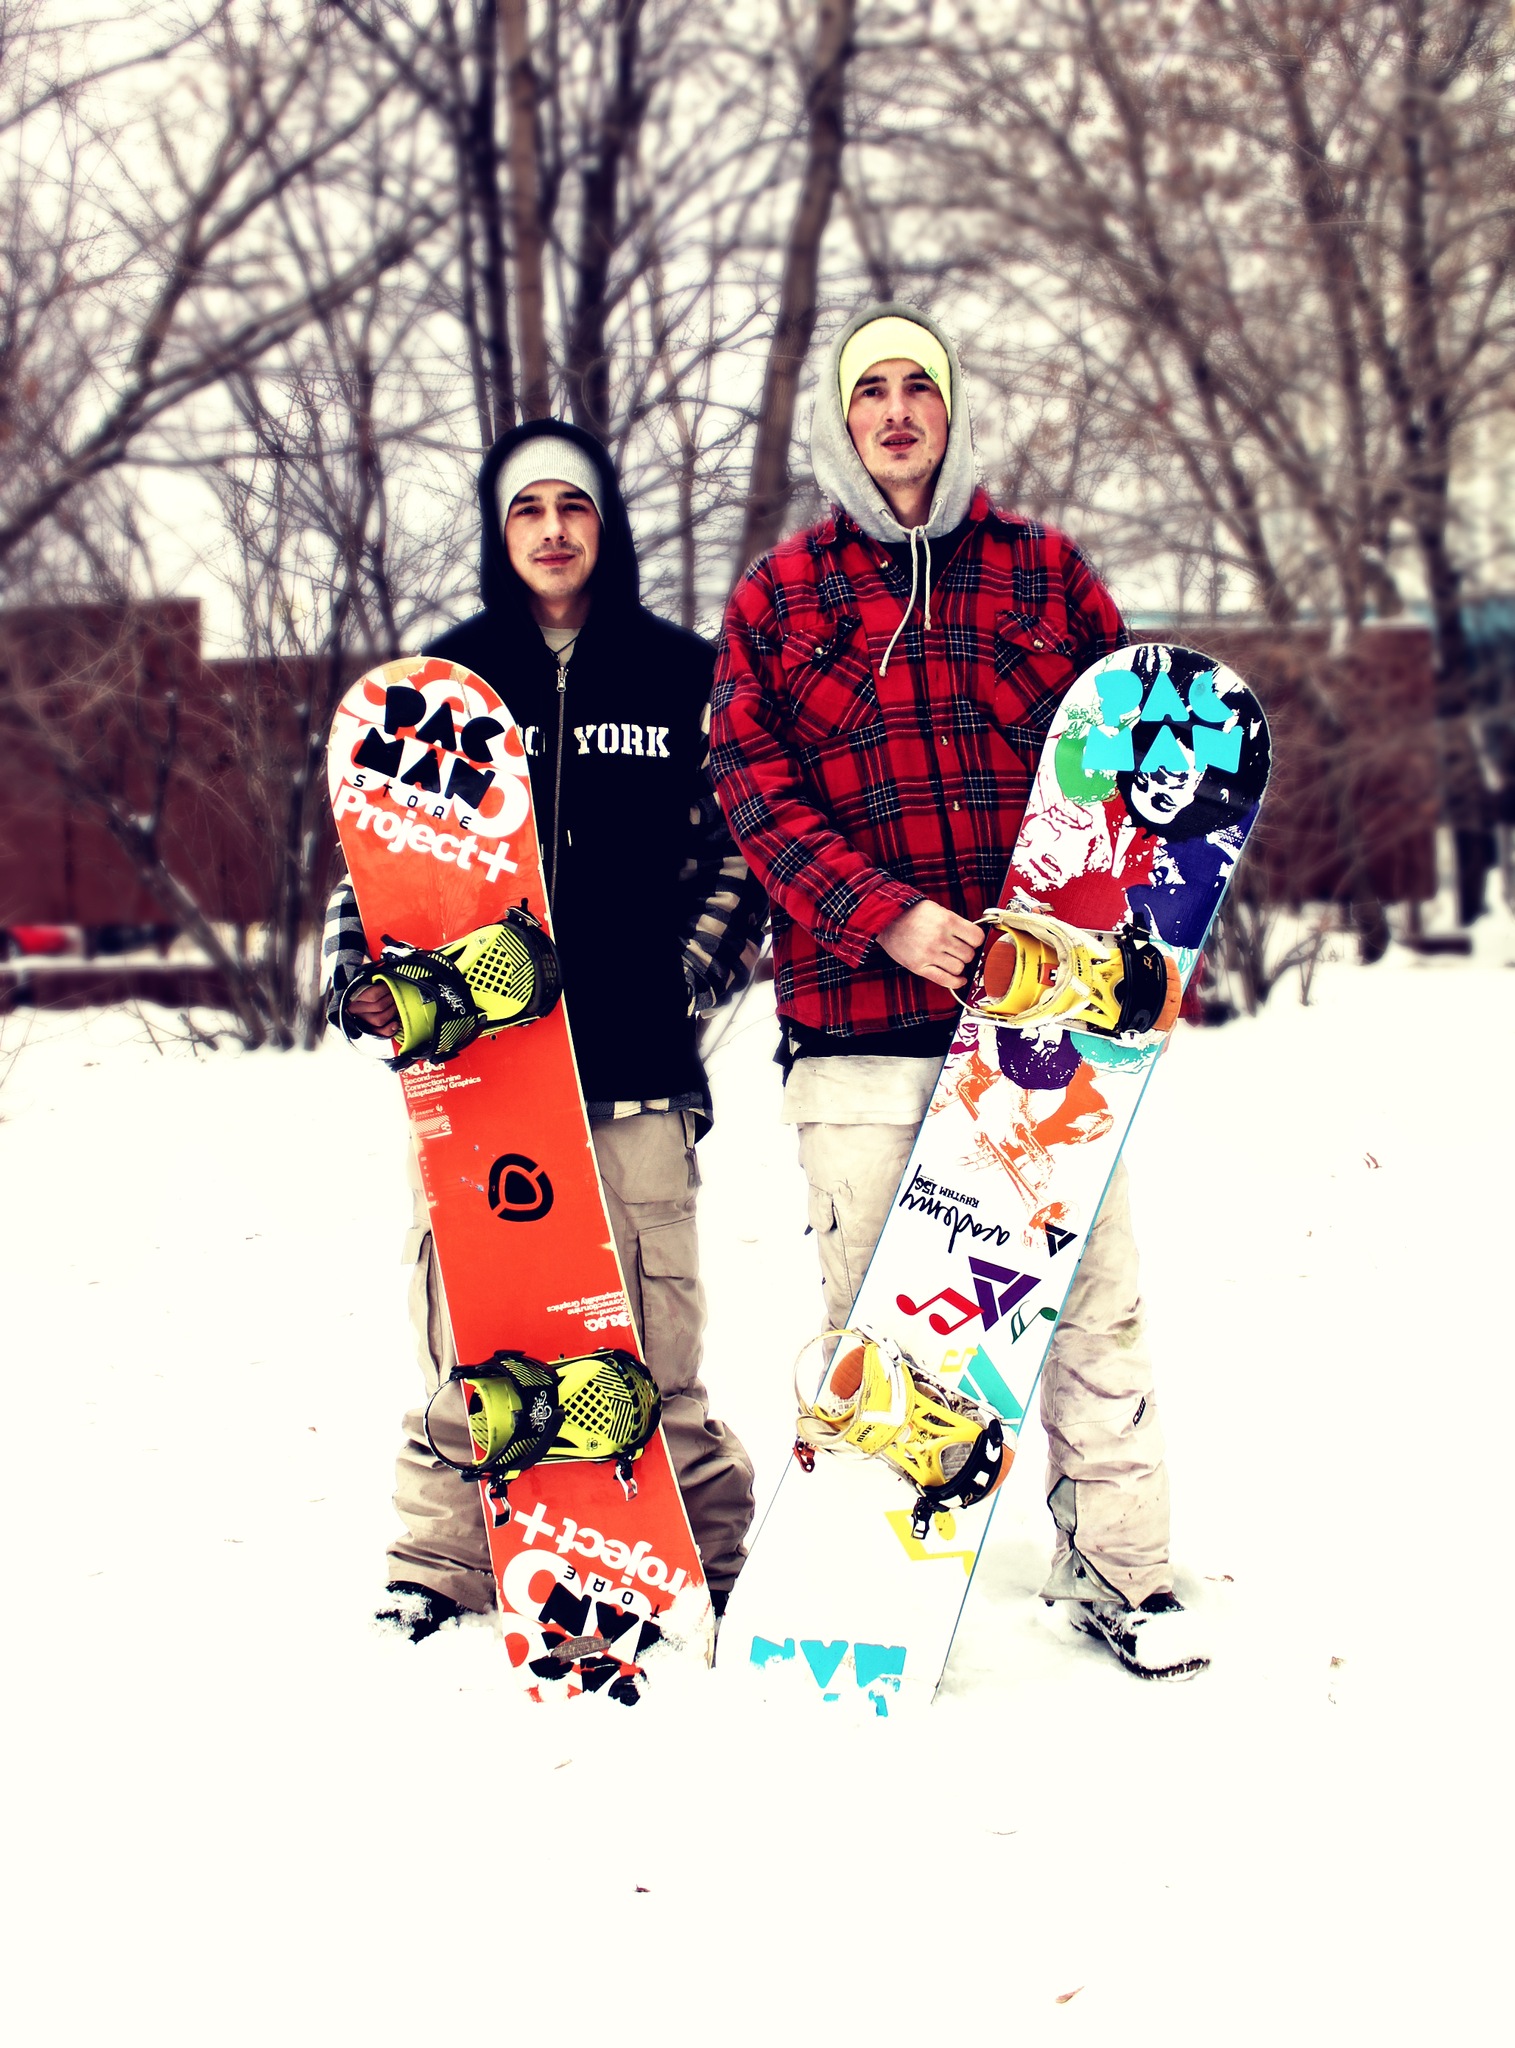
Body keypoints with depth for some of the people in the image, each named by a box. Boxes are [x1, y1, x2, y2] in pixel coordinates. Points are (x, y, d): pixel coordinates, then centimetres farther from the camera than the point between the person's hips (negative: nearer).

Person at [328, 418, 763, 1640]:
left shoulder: (683, 675, 10)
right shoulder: (447, 676, 12)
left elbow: (739, 847, 12)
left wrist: (695, 975, 1)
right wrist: (366, 969, -1)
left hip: (633, 1058, -1)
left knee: (652, 1335, -2)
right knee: (466, 1328, -1)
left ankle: (708, 1561, 11)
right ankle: (443, 1566, 12)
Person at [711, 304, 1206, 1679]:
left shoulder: (1044, 572, 13)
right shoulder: (780, 596, 11)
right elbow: (750, 779, 2)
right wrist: (883, 910, -12)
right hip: (862, 1010, -1)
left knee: (1091, 1296, 3)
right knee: (872, 1305, 2)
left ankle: (1117, 1566, 14)